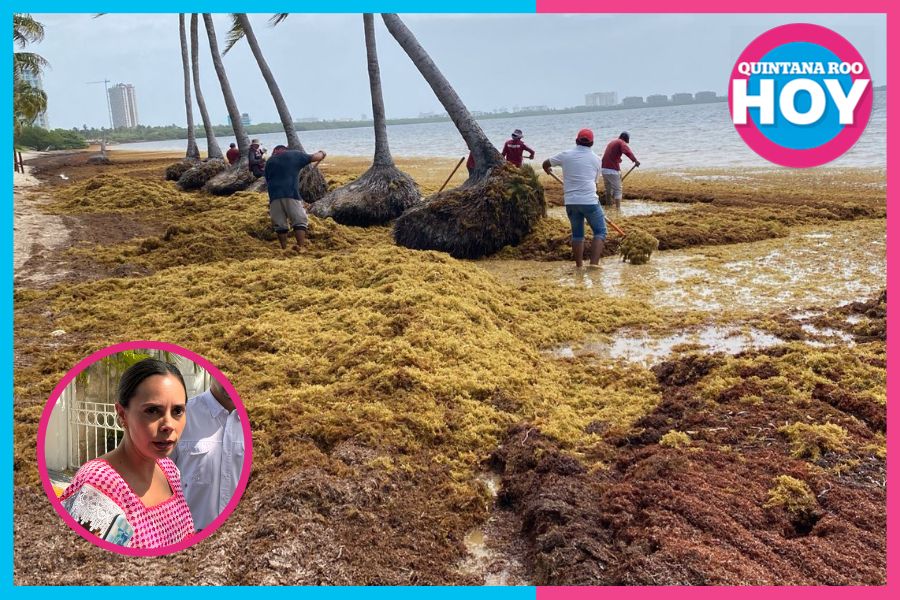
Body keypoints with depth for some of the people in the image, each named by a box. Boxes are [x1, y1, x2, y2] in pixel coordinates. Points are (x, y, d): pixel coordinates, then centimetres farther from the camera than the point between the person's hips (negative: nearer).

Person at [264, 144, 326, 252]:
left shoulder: (269, 161, 21)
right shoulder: (295, 154, 11)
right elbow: (315, 157, 13)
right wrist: (321, 154, 35)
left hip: (274, 195, 3)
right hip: (291, 194, -3)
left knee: (280, 224, 9)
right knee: (300, 221, 1)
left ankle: (284, 248, 8)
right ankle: (300, 247, -13)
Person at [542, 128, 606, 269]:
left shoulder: (565, 155, 6)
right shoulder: (595, 159, 6)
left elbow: (545, 164, 19)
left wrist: (548, 171, 41)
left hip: (570, 201, 3)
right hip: (590, 200, -3)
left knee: (577, 233, 16)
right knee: (600, 231, 6)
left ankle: (579, 266, 15)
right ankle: (594, 263, -9)